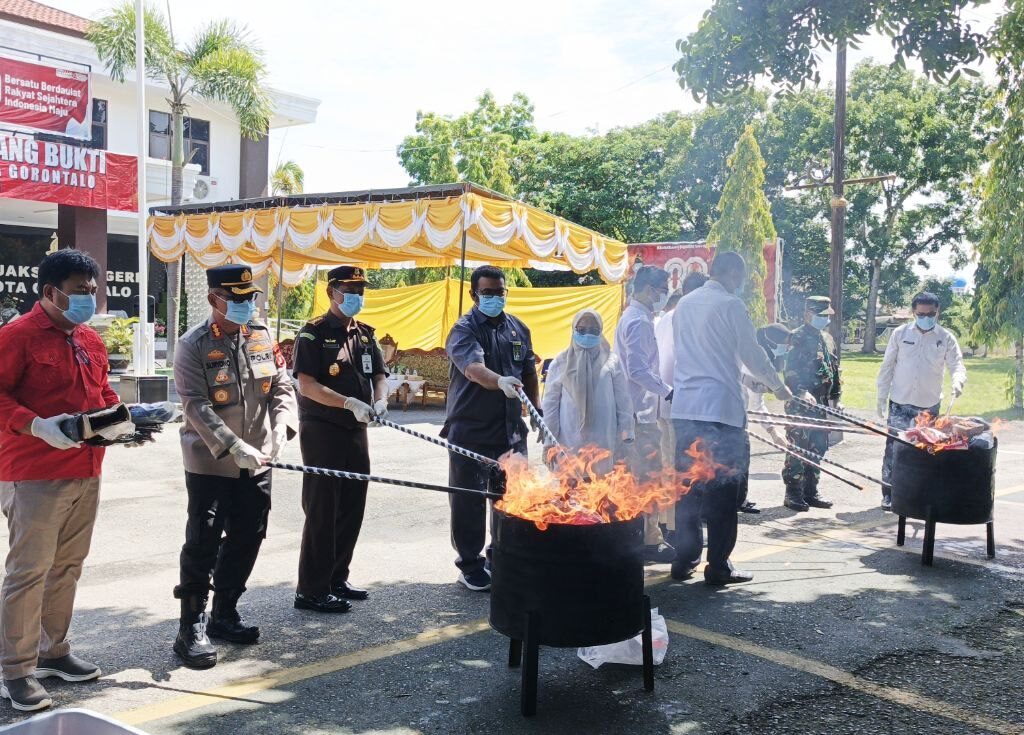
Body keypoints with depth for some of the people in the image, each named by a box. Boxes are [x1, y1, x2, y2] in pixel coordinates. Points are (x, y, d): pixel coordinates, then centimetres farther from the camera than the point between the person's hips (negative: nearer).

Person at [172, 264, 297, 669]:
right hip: (210, 464, -6)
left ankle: (224, 614, 30)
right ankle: (191, 628, 9)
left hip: (257, 465, 6)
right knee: (203, 545, -2)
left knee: (246, 540, 13)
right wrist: (234, 447, -27)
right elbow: (197, 406, -17)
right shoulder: (194, 345, -10)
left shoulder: (263, 338, 6)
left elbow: (282, 389, 7)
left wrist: (280, 430, -12)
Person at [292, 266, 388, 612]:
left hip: (356, 431, 7)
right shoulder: (314, 333, -9)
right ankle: (311, 590, 6)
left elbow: (379, 374, 13)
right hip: (322, 431, -7)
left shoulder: (365, 334, 12)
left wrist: (380, 400, -8)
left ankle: (336, 579, 26)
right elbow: (306, 385, -18)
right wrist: (349, 402, -26)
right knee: (322, 511, -3)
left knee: (352, 507, 12)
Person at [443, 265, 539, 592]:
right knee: (469, 501, 2)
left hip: (510, 428, 6)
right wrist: (501, 382, -48)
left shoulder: (518, 328, 10)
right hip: (470, 430, -6)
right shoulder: (464, 329, -11)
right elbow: (474, 369, -30)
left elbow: (529, 373, 21)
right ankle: (470, 566, 15)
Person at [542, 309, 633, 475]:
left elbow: (623, 400, 6)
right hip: (570, 442, 0)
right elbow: (550, 403, 5)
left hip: (603, 442, 0)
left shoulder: (611, 362, 5)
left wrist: (626, 433, 2)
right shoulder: (561, 363, 4)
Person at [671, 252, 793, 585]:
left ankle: (683, 561, 18)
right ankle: (718, 567, 5)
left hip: (684, 408, 7)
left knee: (688, 488, 13)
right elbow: (752, 353, -1)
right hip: (720, 408, -7)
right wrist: (778, 386, 14)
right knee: (724, 491, 2)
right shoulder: (730, 305, -6)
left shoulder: (684, 304, 14)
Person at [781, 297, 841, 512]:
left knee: (818, 449, 11)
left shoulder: (828, 339, 18)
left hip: (822, 405, 8)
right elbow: (791, 370, -17)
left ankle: (810, 492, 20)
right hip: (800, 404, -8)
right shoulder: (797, 338, -7)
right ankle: (793, 494, 0)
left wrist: (836, 397, 18)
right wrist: (802, 392, -29)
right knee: (798, 449, -6)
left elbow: (835, 370, 23)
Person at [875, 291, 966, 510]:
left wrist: (958, 383, -27)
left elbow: (957, 365, -4)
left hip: (929, 405, 1)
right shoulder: (900, 333, 0)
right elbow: (887, 366, 5)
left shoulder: (946, 338, 0)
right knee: (893, 448, -3)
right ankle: (888, 494, 6)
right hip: (900, 402, 0)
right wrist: (882, 396, 3)